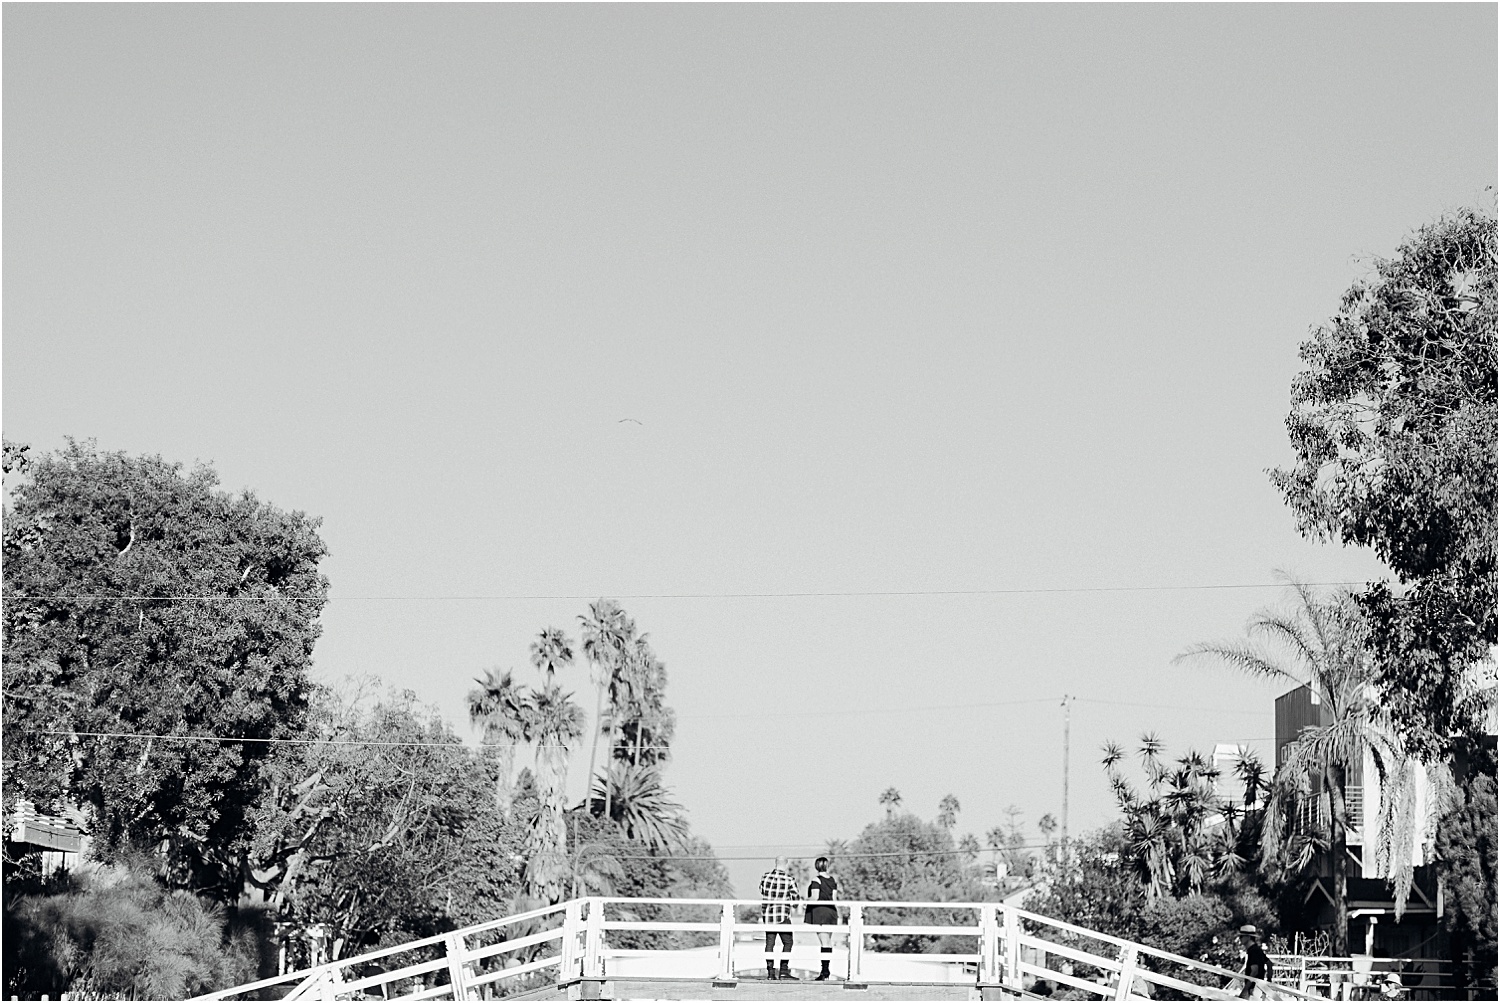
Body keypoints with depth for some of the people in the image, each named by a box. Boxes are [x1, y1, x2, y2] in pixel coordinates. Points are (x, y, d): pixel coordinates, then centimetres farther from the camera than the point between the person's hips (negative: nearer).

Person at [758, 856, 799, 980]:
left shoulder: (765, 876, 1)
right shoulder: (789, 879, -9)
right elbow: (795, 897, -5)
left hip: (767, 915, 4)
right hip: (782, 915, -4)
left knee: (770, 943, 7)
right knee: (788, 943, 3)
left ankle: (770, 972, 4)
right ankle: (784, 971, -6)